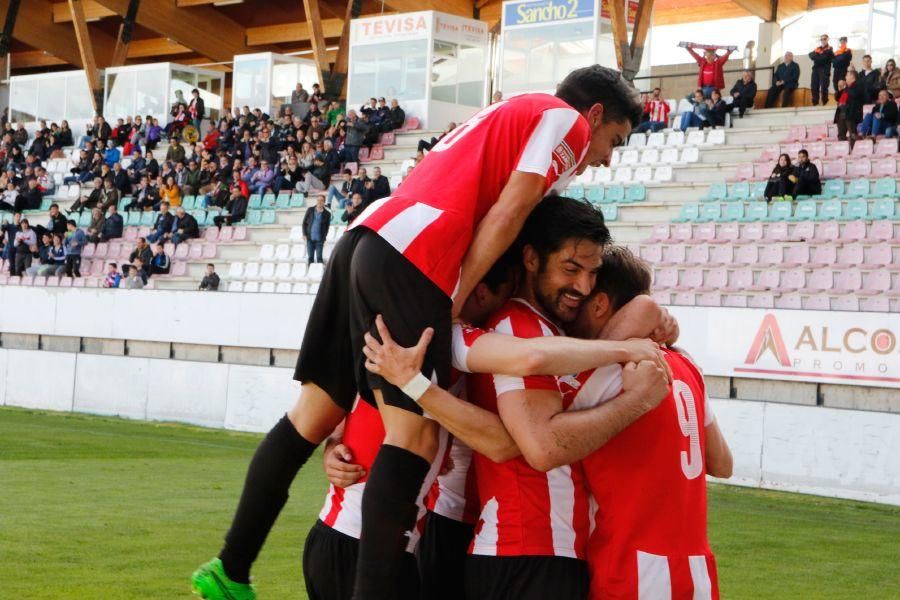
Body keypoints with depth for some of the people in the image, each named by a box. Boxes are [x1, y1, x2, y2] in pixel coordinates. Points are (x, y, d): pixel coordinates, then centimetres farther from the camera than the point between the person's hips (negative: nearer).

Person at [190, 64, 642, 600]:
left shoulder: (508, 115, 34)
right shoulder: (568, 120, 7)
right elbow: (507, 214, -5)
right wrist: (455, 301, -5)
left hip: (363, 239, 9)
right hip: (410, 259, -9)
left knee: (315, 415, 12)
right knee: (415, 435, -11)